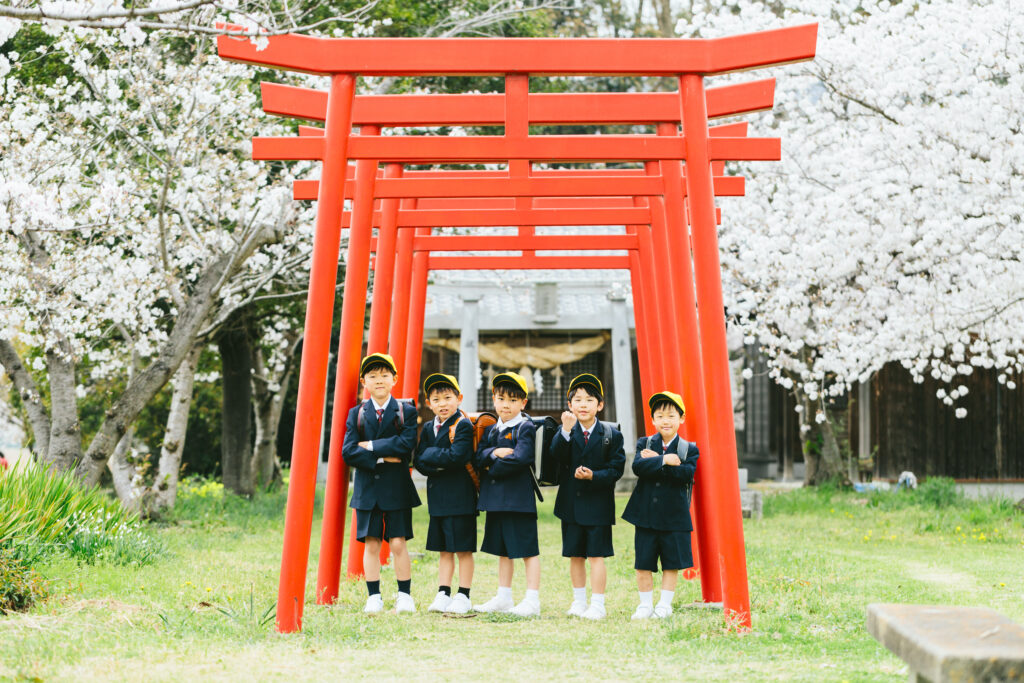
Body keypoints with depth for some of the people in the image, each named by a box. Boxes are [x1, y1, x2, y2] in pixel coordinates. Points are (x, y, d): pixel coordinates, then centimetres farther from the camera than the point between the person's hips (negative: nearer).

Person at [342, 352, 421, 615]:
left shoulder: (406, 412, 2)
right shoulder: (357, 414, 7)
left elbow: (406, 445, -14)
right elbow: (348, 452, -3)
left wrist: (370, 446, -11)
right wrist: (381, 457, -14)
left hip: (397, 488, -2)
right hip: (367, 489, 2)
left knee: (398, 543, -1)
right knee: (371, 544, 3)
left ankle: (404, 596, 9)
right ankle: (374, 597, 11)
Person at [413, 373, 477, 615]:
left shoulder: (463, 425, -9)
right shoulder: (428, 428, 12)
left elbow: (457, 457, -22)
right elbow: (419, 461, 3)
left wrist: (431, 456, -12)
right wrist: (439, 465, -14)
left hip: (460, 497, -7)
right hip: (437, 495, 7)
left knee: (463, 548, 0)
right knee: (444, 549, 13)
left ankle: (463, 596, 6)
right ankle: (443, 595, 18)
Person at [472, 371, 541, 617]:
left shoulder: (526, 428, -7)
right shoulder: (491, 430, 15)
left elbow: (520, 459, -20)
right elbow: (478, 457, 5)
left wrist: (492, 469, -9)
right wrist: (494, 453, -15)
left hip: (519, 497, -8)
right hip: (495, 498, 8)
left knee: (527, 548, -4)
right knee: (503, 550, 15)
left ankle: (532, 600, -1)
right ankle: (503, 598, 24)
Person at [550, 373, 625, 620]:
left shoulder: (611, 435, -2)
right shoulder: (565, 433, 4)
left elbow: (616, 468, -7)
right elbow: (556, 456, -15)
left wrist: (593, 476, -22)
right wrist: (566, 430, -28)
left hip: (598, 506, -3)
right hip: (570, 504, 3)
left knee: (596, 555, -3)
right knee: (575, 555, 11)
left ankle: (597, 605, 4)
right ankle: (579, 601, 23)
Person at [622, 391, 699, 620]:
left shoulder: (689, 449, 1)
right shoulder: (644, 444, 4)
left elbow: (686, 474, -17)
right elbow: (638, 467, -14)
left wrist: (654, 462, -16)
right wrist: (663, 460, -24)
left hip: (674, 516, -1)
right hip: (645, 514, 1)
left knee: (672, 562, 6)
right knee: (643, 563, 4)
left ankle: (665, 604, 17)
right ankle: (646, 605, 16)